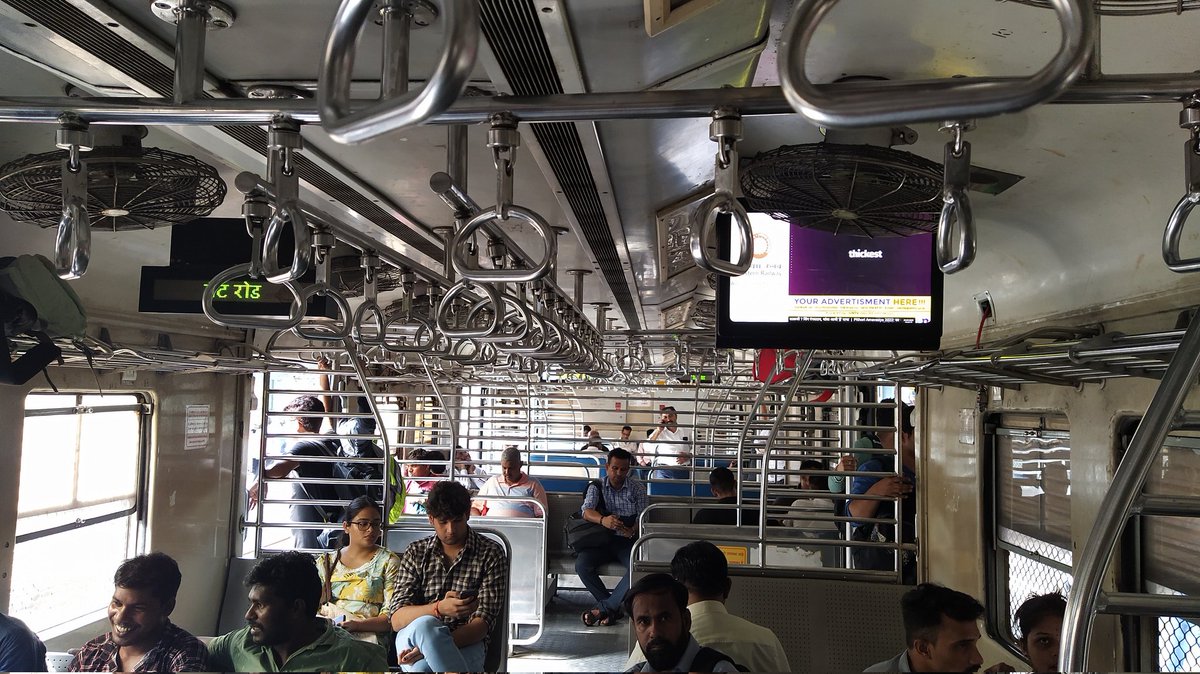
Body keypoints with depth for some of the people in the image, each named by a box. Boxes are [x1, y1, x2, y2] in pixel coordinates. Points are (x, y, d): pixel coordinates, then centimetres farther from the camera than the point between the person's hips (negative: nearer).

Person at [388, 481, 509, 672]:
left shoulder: (491, 553, 4)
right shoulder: (415, 553, 11)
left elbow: (483, 623, -4)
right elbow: (396, 620, 2)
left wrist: (429, 647, -20)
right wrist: (438, 609, -21)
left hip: (466, 644, -2)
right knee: (424, 625, -35)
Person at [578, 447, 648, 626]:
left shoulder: (638, 488, 7)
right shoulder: (596, 487, 7)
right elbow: (587, 512, -10)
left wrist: (632, 531, -25)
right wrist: (603, 520, -34)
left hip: (627, 541, -1)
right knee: (582, 564, -27)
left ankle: (603, 607, -22)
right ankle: (613, 608, -16)